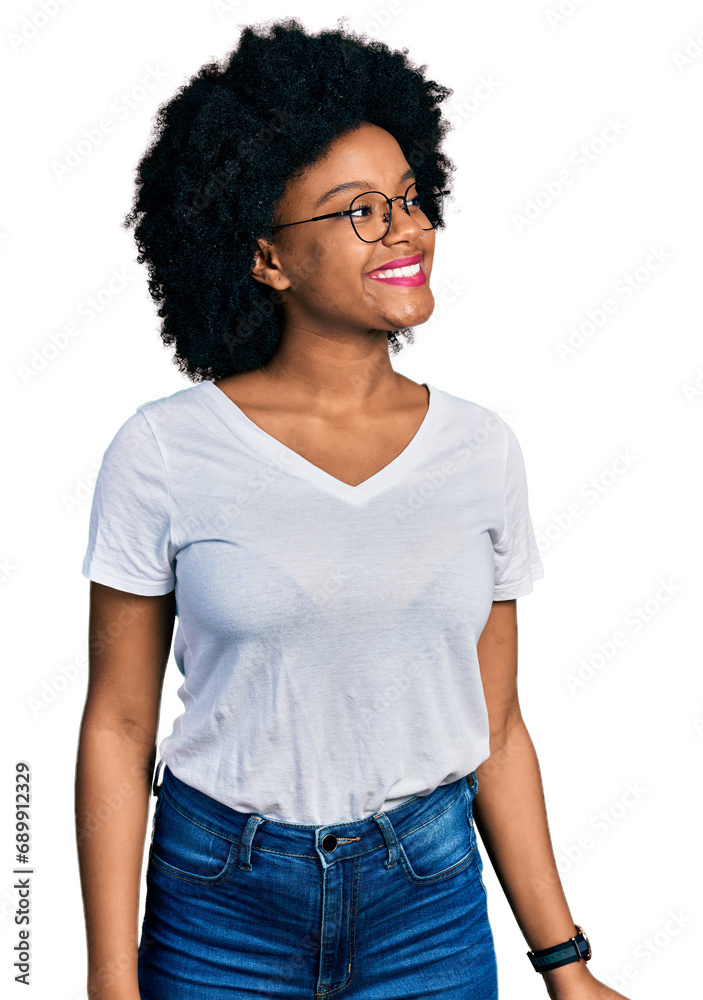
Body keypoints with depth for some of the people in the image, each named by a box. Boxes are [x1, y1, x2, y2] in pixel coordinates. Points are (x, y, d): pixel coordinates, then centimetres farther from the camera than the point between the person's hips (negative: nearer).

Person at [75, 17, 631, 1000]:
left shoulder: (480, 449, -2)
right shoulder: (166, 451, -10)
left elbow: (495, 728, 3)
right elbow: (118, 727, -5)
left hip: (432, 905, 2)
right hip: (218, 906, -2)